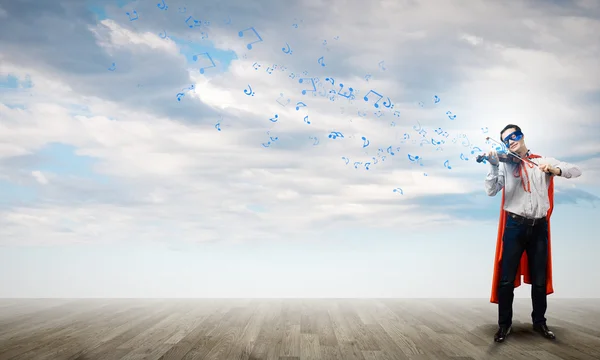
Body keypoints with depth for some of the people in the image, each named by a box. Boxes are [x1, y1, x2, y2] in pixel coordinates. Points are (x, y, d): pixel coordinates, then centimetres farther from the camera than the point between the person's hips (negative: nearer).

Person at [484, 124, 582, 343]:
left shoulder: (544, 161, 8)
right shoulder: (505, 165, 4)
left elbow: (576, 171, 0)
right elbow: (491, 191, -6)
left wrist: (555, 169, -19)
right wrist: (494, 165, -18)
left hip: (539, 227, 2)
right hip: (515, 225, -1)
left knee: (540, 280, 11)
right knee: (506, 279, 0)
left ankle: (539, 322, 28)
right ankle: (504, 324, 15)